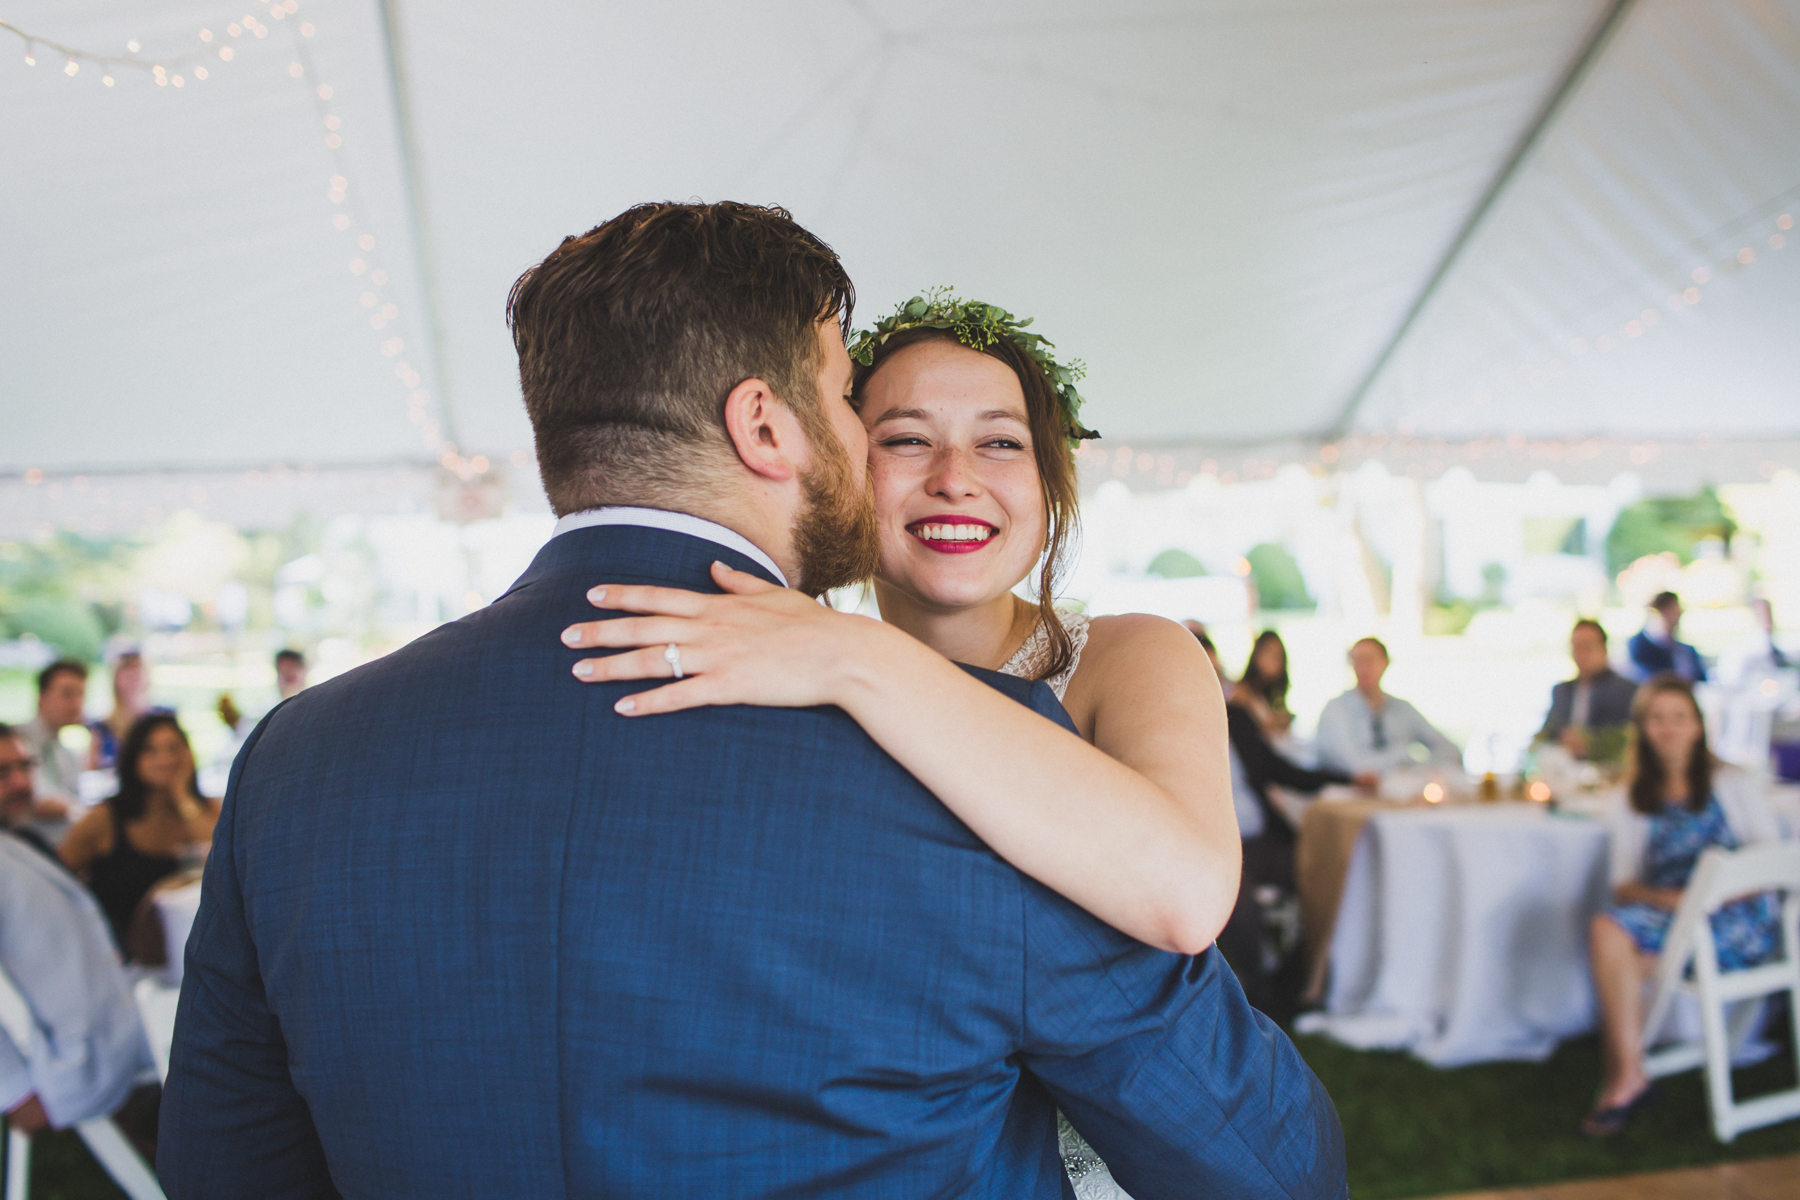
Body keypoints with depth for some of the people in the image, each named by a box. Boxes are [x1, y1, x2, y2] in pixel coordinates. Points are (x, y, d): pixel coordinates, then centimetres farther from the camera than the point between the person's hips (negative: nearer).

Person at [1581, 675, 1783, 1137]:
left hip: (1739, 921, -4)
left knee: (1617, 961, -29)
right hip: (1667, 914, 4)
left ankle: (1623, 1078, -13)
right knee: (1606, 928, -30)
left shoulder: (1732, 783, 7)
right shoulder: (1635, 800, 16)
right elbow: (1623, 885, 8)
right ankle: (1628, 1078, -24)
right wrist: (1664, 897, -14)